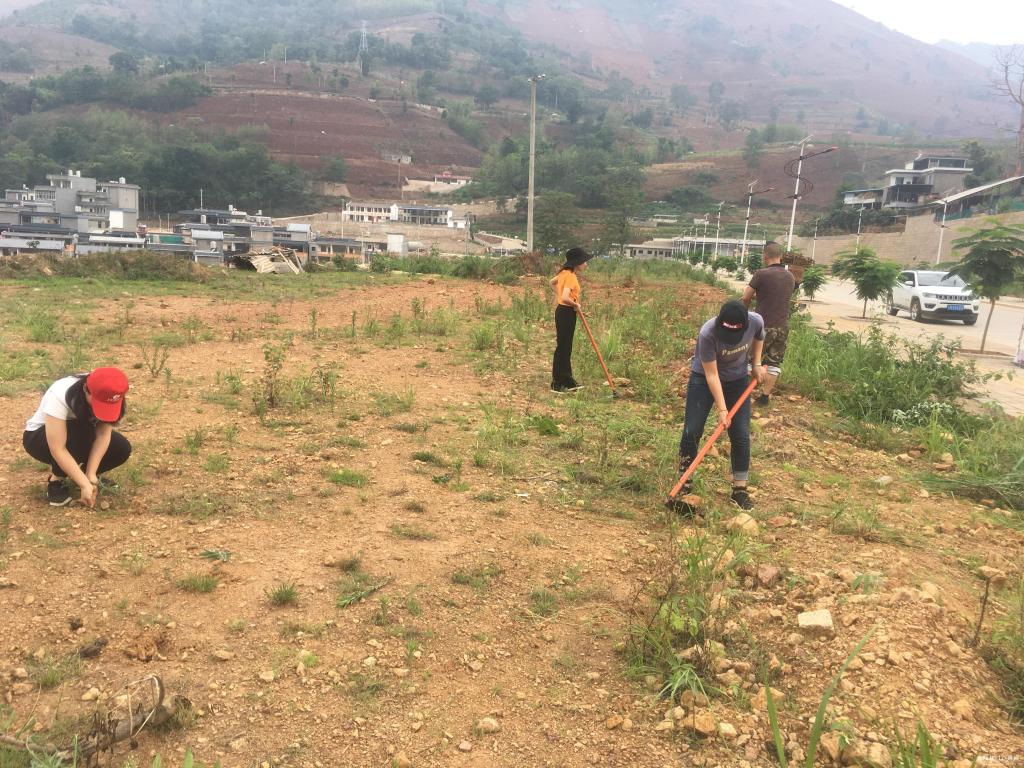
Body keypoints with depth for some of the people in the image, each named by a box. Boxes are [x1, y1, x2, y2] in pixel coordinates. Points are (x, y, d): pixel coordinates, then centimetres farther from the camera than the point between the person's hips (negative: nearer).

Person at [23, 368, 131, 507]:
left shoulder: (107, 395, -24)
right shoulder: (59, 395, -38)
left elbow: (103, 434, -24)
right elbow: (58, 449, -39)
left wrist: (91, 475, -33)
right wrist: (85, 485, -39)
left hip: (80, 433, 5)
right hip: (38, 438, -5)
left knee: (122, 448, -20)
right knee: (79, 434, -38)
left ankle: (77, 471, 4)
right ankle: (56, 480, -15)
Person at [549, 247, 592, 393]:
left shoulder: (565, 273, 8)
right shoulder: (571, 277, -20)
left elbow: (552, 282, 27)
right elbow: (565, 298, -32)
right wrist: (576, 304, -16)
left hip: (562, 311, 10)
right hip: (567, 313, -10)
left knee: (566, 348, 15)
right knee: (562, 348, -2)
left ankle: (568, 382, 24)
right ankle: (556, 384, 6)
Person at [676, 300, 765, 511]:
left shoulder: (756, 321, -24)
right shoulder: (707, 333, -35)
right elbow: (712, 375, -27)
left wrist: (757, 364, -1)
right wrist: (722, 409, -26)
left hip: (737, 380, 3)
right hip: (704, 378, -3)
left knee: (741, 436, -2)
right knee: (692, 431, -7)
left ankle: (740, 490, 9)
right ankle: (684, 483, 10)